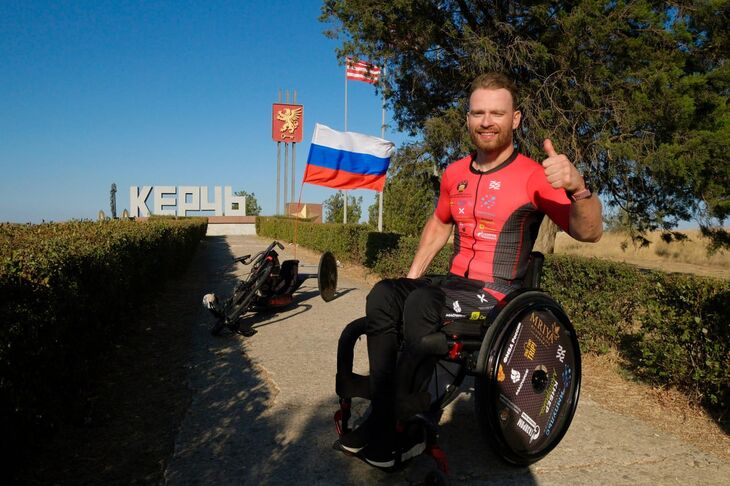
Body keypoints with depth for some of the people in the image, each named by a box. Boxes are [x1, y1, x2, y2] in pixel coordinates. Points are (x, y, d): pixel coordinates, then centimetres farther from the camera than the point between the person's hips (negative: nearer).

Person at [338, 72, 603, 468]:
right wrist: (413, 274, 16)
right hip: (454, 285, 6)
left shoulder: (533, 176, -8)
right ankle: (383, 417, -13)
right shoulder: (455, 174, 9)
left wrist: (577, 187, -39)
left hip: (498, 296, -5)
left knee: (421, 304, -31)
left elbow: (589, 232, -18)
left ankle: (405, 433, -16)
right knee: (383, 294, -19)